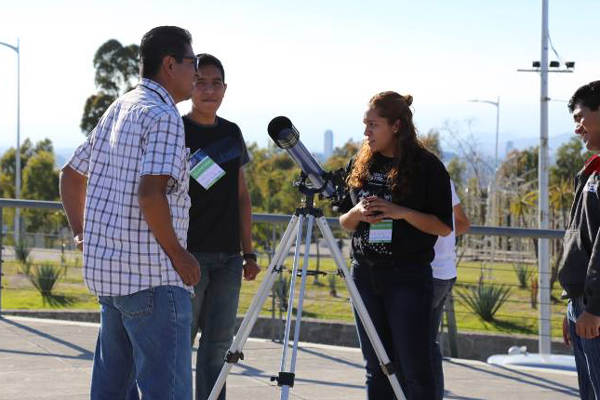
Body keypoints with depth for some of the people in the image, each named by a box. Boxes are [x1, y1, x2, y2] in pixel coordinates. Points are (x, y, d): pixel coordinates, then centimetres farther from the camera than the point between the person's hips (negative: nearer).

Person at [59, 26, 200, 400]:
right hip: (153, 273, -10)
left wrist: (82, 233, 22)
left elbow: (70, 175, 24)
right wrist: (178, 253, -14)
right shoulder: (163, 117, -13)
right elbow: (151, 193, -24)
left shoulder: (118, 110, 17)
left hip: (107, 269, 10)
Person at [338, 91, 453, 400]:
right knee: (377, 368, 9)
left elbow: (444, 226, -5)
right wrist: (357, 213, -7)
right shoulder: (359, 165, 9)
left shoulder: (427, 166, -5)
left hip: (409, 277, -5)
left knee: (414, 369, -5)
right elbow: (344, 222, 15)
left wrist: (402, 212, -18)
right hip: (365, 274, 5)